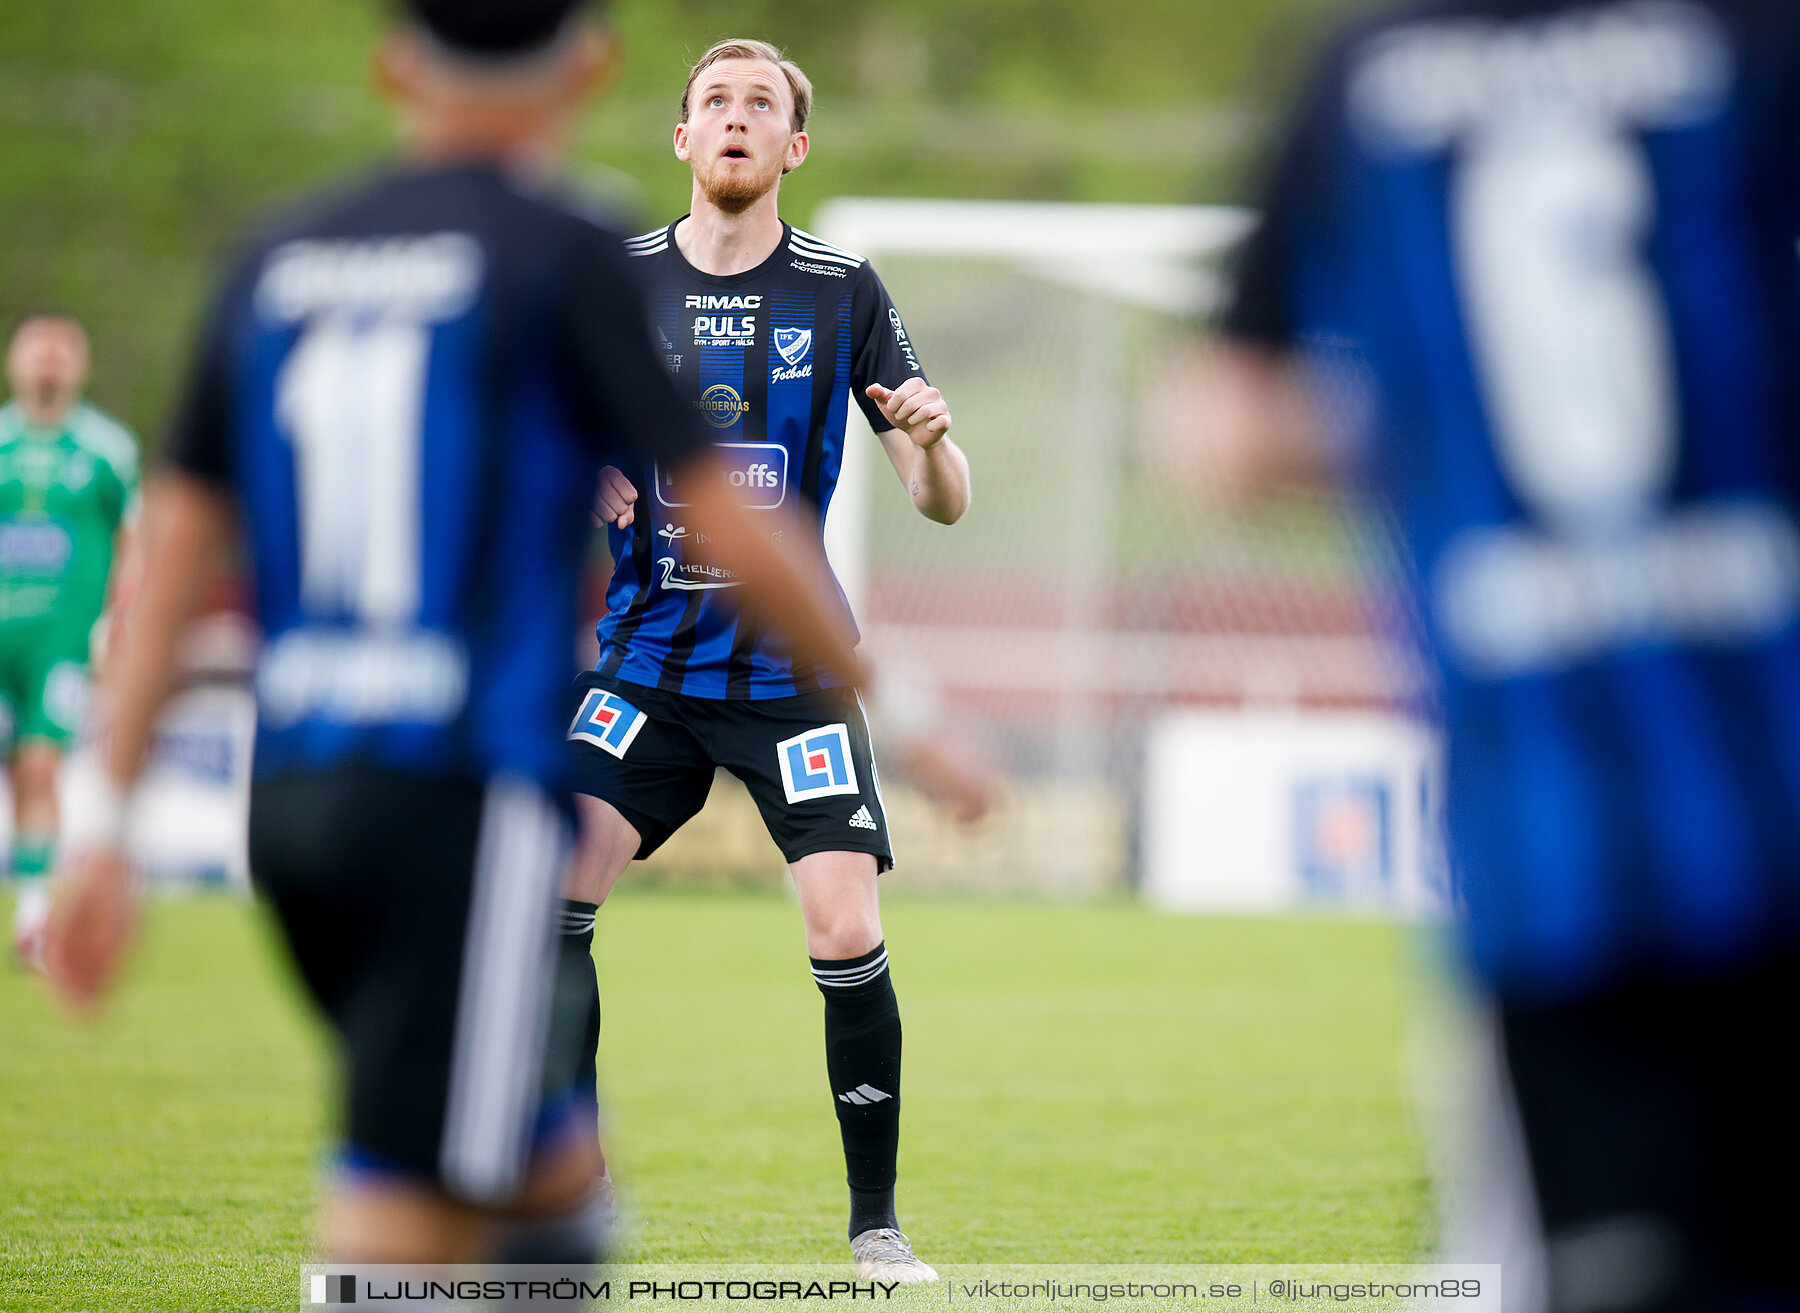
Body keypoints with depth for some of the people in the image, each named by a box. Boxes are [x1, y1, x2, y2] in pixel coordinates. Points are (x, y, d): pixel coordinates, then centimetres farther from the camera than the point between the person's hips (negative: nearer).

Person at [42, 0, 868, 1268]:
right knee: (404, 1230, -8)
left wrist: (104, 826, 12)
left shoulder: (277, 261, 13)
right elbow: (732, 533, -5)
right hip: (466, 794, -6)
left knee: (549, 1166, 19)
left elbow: (172, 555, 11)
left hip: (291, 794, 6)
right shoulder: (563, 257, -3)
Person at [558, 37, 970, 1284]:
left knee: (847, 933, -13)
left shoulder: (843, 290, 0)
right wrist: (575, 476, -13)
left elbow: (944, 504, -1)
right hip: (648, 655, 2)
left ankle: (876, 1220, 3)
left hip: (793, 662, -1)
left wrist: (933, 441, -24)